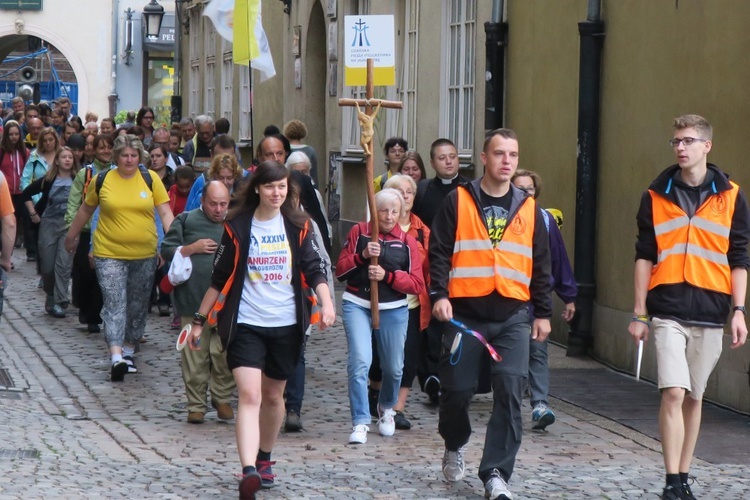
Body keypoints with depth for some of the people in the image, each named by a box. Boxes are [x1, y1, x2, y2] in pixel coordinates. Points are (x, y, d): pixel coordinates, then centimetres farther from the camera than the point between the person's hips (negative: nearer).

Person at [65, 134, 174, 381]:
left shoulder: (150, 178, -1)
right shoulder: (102, 180, -1)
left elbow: (165, 212, -1)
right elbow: (86, 210, 13)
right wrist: (71, 236, 22)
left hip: (145, 255, 2)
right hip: (109, 254, -2)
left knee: (138, 306, 13)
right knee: (114, 304, -12)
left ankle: (128, 352, 29)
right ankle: (116, 358, -21)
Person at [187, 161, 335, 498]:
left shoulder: (298, 226, 3)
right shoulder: (237, 227, -1)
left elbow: (314, 269, -2)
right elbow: (219, 277, 6)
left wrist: (326, 303, -20)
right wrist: (199, 319, 8)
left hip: (286, 325, 2)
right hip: (246, 324, -2)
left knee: (273, 395, 15)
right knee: (249, 395, -16)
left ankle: (264, 460, 37)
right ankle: (248, 472, -28)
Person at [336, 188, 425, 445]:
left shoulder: (408, 242, 4)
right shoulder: (359, 232, 4)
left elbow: (417, 284, -2)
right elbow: (340, 271, 2)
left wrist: (387, 276, -15)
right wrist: (362, 255, -15)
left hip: (393, 309, 2)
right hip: (357, 305, -1)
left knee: (393, 366, 11)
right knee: (360, 361, -17)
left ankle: (386, 408, 42)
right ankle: (360, 423, -13)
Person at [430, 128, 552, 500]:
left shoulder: (528, 208, 10)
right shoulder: (458, 201, 2)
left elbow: (540, 266, 15)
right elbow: (439, 253, 0)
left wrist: (543, 313, 13)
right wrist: (439, 294, -13)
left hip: (513, 316, 2)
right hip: (465, 312, -2)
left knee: (510, 393, -9)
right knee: (457, 388, 3)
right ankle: (455, 445, 33)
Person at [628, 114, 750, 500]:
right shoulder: (656, 196, 5)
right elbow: (644, 256, 7)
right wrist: (639, 312, 4)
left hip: (710, 311, 1)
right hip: (668, 310, -1)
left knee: (694, 397, 8)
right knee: (674, 392, -13)